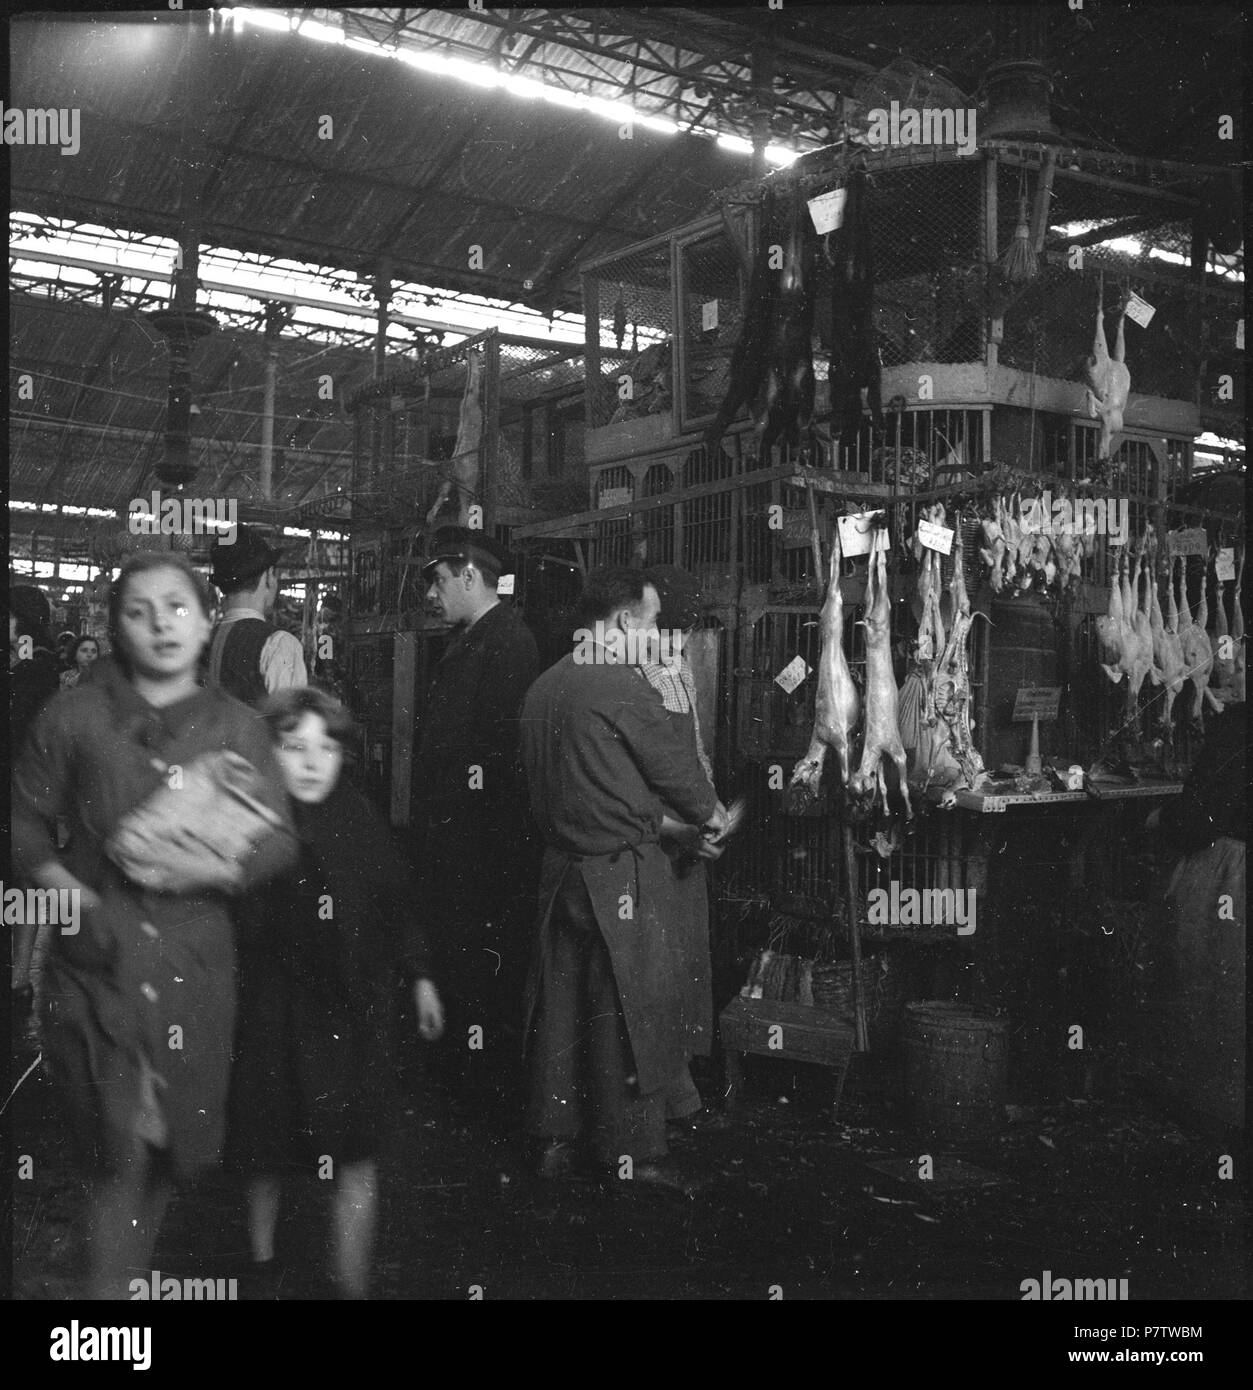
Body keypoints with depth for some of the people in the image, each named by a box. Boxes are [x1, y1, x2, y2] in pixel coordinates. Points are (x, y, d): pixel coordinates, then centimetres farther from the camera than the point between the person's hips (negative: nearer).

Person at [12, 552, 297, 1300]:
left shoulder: (238, 727, 7)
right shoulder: (75, 716, 4)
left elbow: (280, 838, 4)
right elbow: (26, 817, 9)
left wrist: (225, 869, -14)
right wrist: (55, 877, -8)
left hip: (194, 960, 2)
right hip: (99, 951, -2)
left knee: (172, 1149, 10)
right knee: (122, 1146, -7)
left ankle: (129, 1276, 31)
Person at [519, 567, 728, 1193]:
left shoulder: (543, 686, 9)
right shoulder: (622, 685, -16)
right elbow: (673, 761, -9)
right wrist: (710, 815, 10)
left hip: (559, 865, 8)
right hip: (620, 872, -8)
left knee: (560, 1001, 14)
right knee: (631, 1008, 2)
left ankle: (554, 1140, 25)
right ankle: (631, 1153, 10)